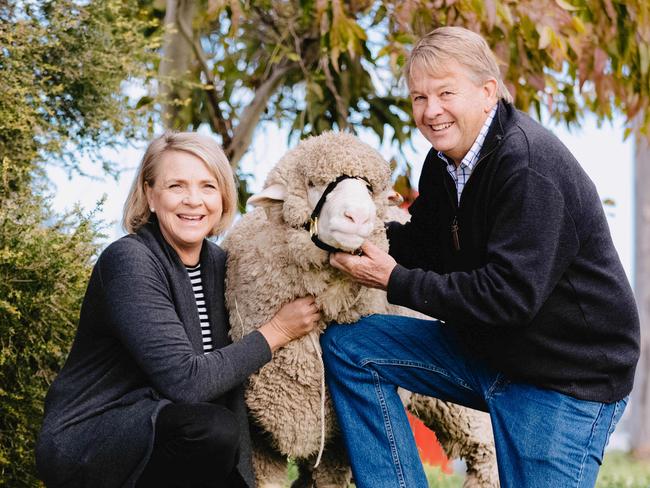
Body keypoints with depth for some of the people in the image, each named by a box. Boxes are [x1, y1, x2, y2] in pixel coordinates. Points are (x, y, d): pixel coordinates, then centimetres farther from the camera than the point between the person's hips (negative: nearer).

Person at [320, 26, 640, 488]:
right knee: (346, 344, -1)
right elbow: (426, 245, 11)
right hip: (483, 352, 9)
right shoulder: (445, 160, 4)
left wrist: (396, 281, -24)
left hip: (568, 378, -8)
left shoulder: (530, 164, -24)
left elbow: (510, 294, -28)